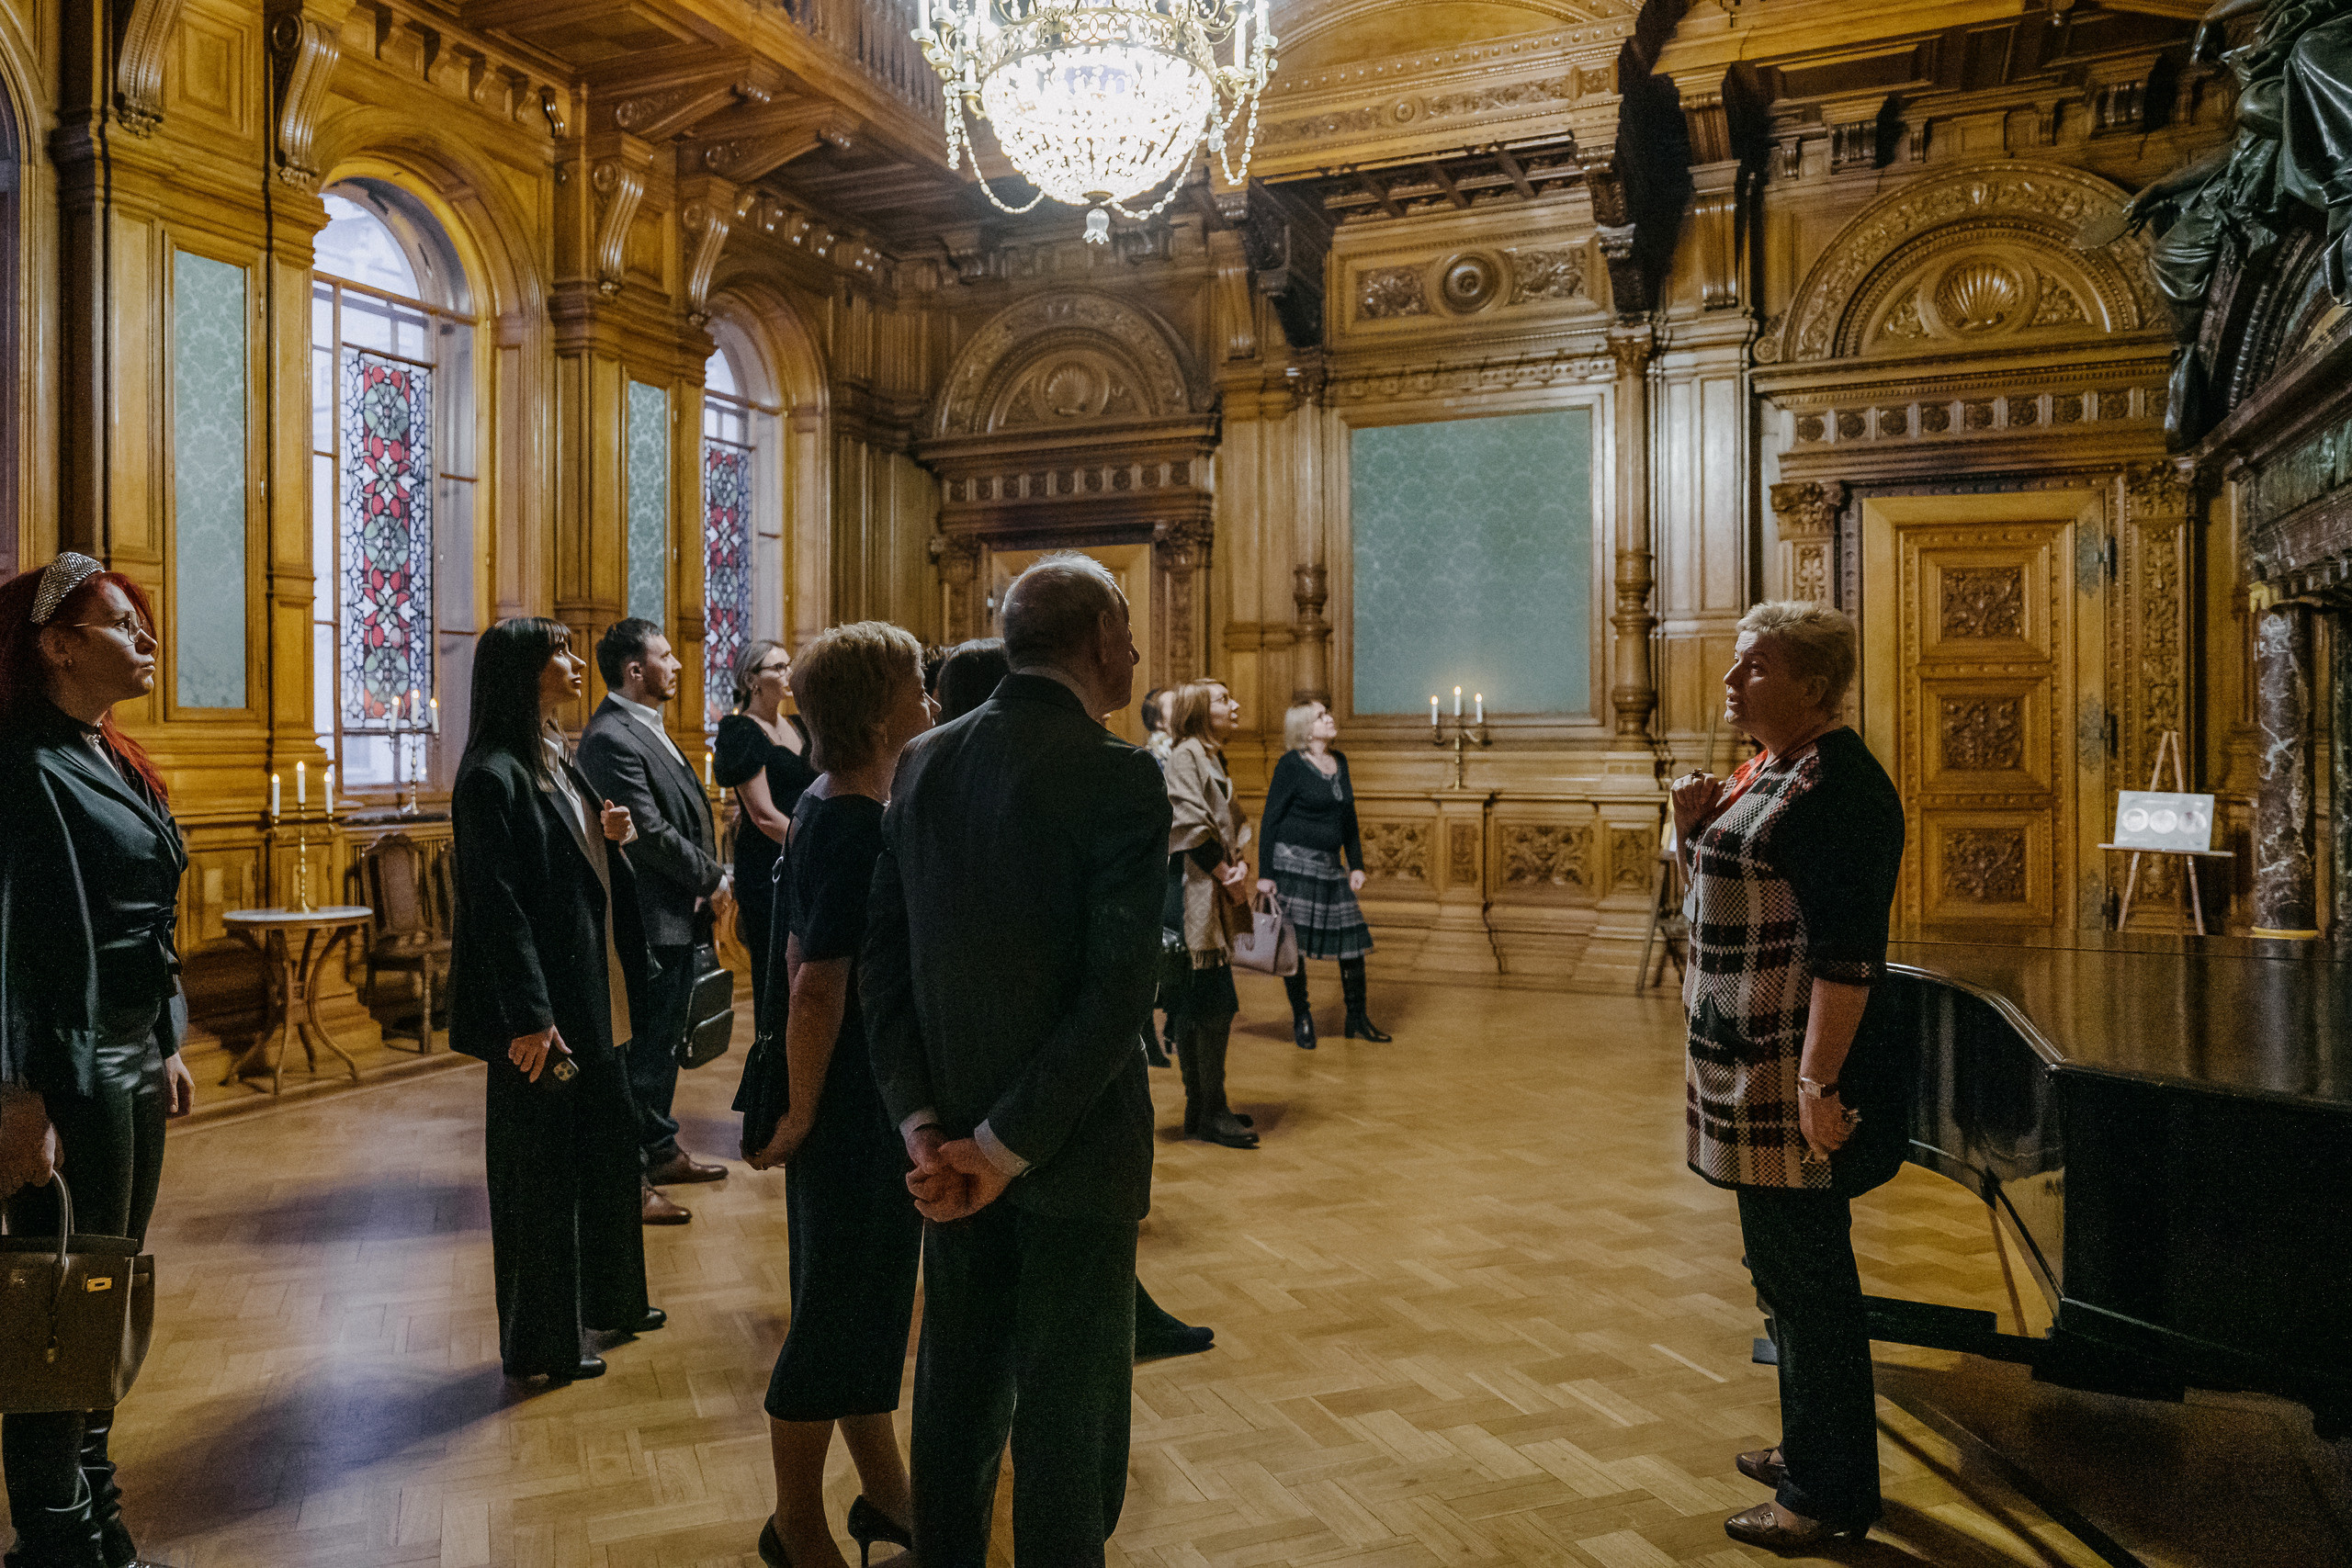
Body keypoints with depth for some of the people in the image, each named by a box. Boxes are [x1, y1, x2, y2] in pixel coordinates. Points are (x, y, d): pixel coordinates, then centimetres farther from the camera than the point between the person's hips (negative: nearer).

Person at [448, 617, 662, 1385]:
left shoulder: (558, 763, 13)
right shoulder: (494, 775, -16)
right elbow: (497, 905, -20)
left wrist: (610, 836, 0)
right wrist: (529, 1018, -22)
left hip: (594, 1002, 10)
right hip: (541, 1011, -10)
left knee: (609, 1145, 20)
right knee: (538, 1171, 3)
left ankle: (609, 1299, 37)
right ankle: (539, 1343, 18)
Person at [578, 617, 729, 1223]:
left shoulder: (645, 729, 15)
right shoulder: (612, 737, -18)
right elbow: (650, 833, -22)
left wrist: (708, 874, 1)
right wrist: (711, 878, -11)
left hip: (676, 919, 11)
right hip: (650, 922, -10)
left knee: (663, 1043, 20)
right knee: (641, 1051, -2)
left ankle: (660, 1152, 33)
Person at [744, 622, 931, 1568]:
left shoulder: (827, 806, 6)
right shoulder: (859, 826, -22)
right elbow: (817, 988, -25)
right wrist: (800, 1117, -16)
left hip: (876, 1099, 9)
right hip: (854, 1108, -9)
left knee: (873, 1306, 20)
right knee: (837, 1316, 6)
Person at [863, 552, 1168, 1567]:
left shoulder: (925, 762, 1)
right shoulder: (1117, 778, -17)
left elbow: (884, 957, 0)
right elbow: (1115, 994, -23)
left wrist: (922, 1121, -3)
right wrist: (1008, 1145, -16)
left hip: (955, 1139, 6)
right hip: (1073, 1143, -6)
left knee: (959, 1381, 21)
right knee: (1069, 1407, 9)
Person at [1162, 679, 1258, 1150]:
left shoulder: (1212, 758, 18)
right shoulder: (1185, 755, -11)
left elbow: (1230, 824, 18)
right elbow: (1191, 823, -19)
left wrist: (1239, 865, -1)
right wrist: (1227, 873, -11)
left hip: (1212, 895, 10)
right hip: (1190, 894, -10)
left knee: (1195, 1009, 13)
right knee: (1212, 1006, -6)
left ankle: (1201, 1109, 21)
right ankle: (1210, 1114, 2)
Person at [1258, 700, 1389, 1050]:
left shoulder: (1339, 762, 11)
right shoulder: (1291, 765, -8)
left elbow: (1348, 819, 18)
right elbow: (1270, 820, -8)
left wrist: (1356, 865, 12)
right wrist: (1265, 873, -11)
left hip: (1330, 866, 6)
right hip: (1293, 863, -6)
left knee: (1352, 938, 4)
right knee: (1294, 942, -1)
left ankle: (1357, 1018, 16)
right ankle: (1301, 1018, 15)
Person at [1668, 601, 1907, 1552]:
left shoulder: (1836, 784, -18)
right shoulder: (1765, 770, 13)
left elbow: (1846, 952, -23)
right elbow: (1726, 900, 20)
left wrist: (1818, 1083, -26)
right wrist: (1694, 830, 3)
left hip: (1798, 1079, -10)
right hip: (1752, 1070, 10)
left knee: (1805, 1273, 1)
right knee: (1785, 1267, 20)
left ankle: (1830, 1493, 16)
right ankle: (1810, 1449, 36)